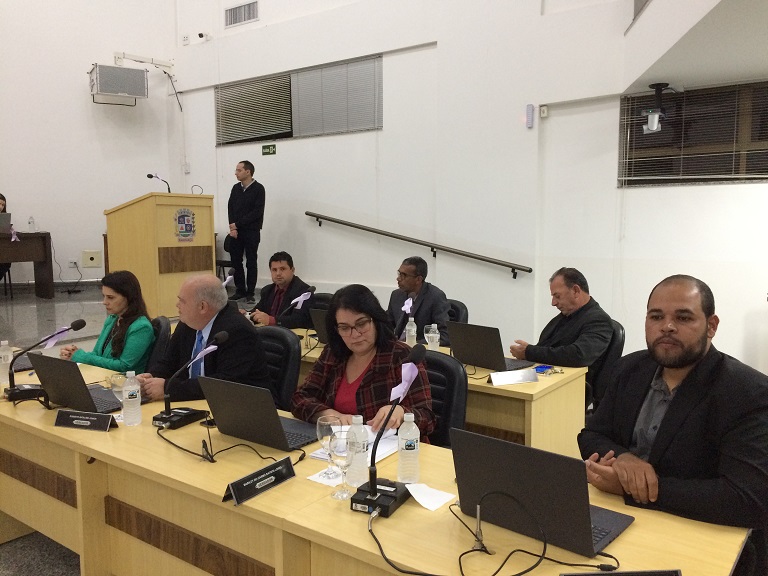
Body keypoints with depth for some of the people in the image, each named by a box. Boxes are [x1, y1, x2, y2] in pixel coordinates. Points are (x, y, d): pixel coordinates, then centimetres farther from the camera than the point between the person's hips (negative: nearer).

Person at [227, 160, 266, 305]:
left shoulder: (258, 189, -6)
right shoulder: (235, 188, 11)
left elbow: (257, 212, -12)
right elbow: (230, 208, 8)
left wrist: (238, 224, -12)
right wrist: (232, 227, -7)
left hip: (251, 232, -5)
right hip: (236, 232, 5)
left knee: (251, 263, 1)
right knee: (235, 261, 6)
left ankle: (250, 293, 6)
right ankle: (240, 290, 16)